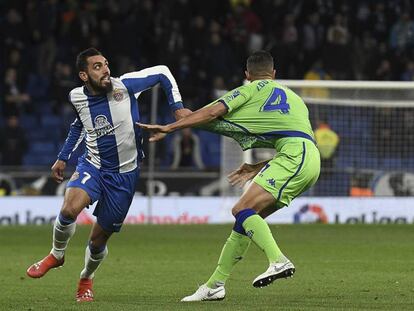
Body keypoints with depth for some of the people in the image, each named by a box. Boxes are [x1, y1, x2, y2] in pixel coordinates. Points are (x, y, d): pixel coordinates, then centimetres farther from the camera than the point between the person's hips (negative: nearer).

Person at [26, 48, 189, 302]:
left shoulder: (125, 85, -15)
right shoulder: (77, 97, -5)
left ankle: (87, 278, 36)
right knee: (70, 209, -29)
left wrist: (177, 107, -7)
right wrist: (63, 158, 21)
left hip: (125, 174, -1)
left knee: (99, 238, 4)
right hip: (93, 166, 1)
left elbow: (162, 73, -2)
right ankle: (57, 255, 1)